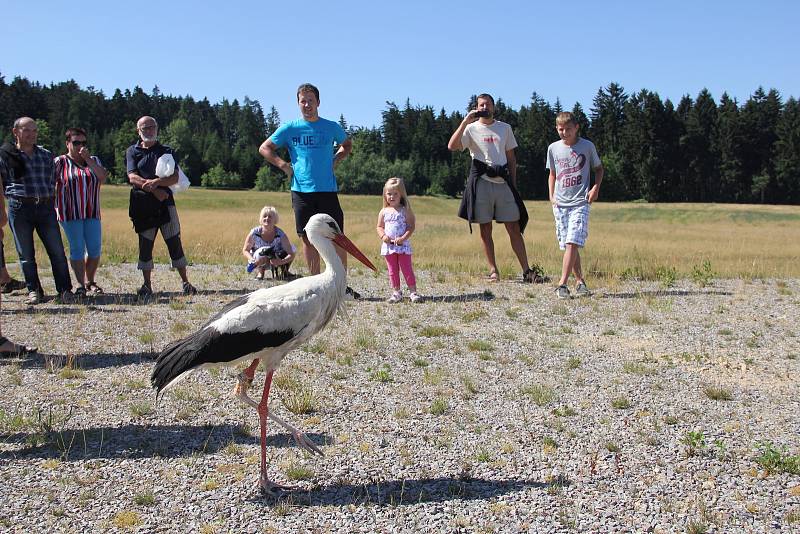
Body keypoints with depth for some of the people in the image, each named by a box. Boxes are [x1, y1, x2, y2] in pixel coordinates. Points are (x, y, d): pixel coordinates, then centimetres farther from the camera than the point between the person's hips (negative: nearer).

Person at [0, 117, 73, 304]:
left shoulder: (46, 155, 14)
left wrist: (47, 197, 10)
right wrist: (16, 197, 0)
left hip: (46, 208, 2)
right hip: (19, 208, -2)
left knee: (57, 251, -3)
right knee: (26, 254, 3)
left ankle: (64, 290, 3)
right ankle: (34, 291, 14)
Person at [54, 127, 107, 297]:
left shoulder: (94, 160, 13)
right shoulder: (60, 162, 2)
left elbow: (102, 178, -4)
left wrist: (88, 159, -8)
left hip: (92, 213, 4)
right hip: (70, 213, -4)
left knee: (95, 249, 2)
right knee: (77, 249, -5)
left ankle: (90, 281, 18)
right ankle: (81, 285, 0)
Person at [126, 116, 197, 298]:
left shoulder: (167, 151, 11)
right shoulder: (133, 151, 11)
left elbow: (175, 177, -1)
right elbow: (132, 177, -3)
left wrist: (157, 182, -18)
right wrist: (154, 190, -13)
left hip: (165, 202, 0)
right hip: (142, 203, 0)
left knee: (174, 242, -1)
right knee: (145, 244, 1)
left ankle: (186, 283, 5)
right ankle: (147, 286, 8)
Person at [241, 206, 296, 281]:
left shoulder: (280, 234, -25)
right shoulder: (254, 233, -24)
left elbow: (291, 254, -27)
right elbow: (245, 250, -12)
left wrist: (281, 262, -47)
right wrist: (252, 260, -33)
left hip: (276, 260, 1)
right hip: (261, 263, -1)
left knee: (292, 249, -22)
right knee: (261, 252, -36)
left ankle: (284, 271, 6)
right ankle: (261, 272, -2)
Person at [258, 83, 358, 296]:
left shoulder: (332, 127, 6)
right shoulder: (290, 128, 4)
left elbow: (347, 145, 26)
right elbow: (264, 148, 12)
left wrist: (335, 160, 9)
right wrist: (284, 165, 2)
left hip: (328, 190, 0)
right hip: (301, 190, 0)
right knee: (308, 239, 4)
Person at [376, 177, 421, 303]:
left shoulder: (405, 210, -3)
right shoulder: (384, 212, 7)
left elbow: (411, 226, -6)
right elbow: (379, 227, 11)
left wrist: (403, 238, -18)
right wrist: (383, 236, -9)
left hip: (403, 245, -3)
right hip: (388, 246, 3)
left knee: (407, 269, -3)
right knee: (392, 271, 8)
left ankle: (413, 292, 3)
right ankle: (396, 293, 15)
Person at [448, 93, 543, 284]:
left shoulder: (505, 128, 14)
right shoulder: (471, 129, 5)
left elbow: (511, 158, 17)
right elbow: (452, 146, -13)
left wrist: (513, 184, 9)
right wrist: (465, 122, -15)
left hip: (503, 182, 2)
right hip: (481, 182, -2)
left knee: (514, 229, 0)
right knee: (485, 230, 2)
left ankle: (527, 271, 2)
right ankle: (493, 271, 10)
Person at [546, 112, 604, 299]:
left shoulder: (587, 146, 1)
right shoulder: (553, 148, 8)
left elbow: (599, 168, 13)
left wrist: (596, 187, -3)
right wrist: (552, 196, 7)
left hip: (580, 202, -4)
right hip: (560, 204, 4)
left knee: (573, 242, -16)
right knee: (568, 245, 6)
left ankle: (562, 284, -18)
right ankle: (579, 281, 17)